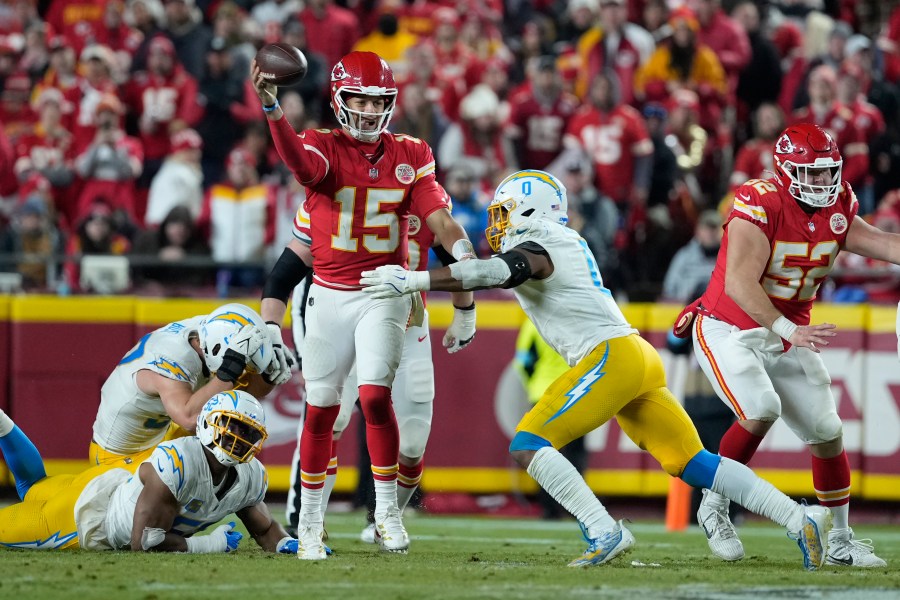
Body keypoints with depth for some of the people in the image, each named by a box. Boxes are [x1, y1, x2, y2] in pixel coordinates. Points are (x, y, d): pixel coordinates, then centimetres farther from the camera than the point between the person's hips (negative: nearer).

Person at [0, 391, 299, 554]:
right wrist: (209, 545, -31)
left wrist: (287, 544, -21)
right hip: (91, 509, -7)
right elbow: (143, 542, -37)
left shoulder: (251, 478, -17)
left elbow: (265, 530, 2)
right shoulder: (177, 461, -39)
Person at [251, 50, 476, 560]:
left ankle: (387, 511, -6)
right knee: (321, 408, 6)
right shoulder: (324, 147, -6)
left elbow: (437, 214, -6)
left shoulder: (410, 155, 1)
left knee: (376, 396, -17)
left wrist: (464, 254, -27)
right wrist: (272, 107, -51)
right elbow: (298, 159, -31)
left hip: (384, 295, 0)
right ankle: (309, 522, 18)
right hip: (329, 297, 0)